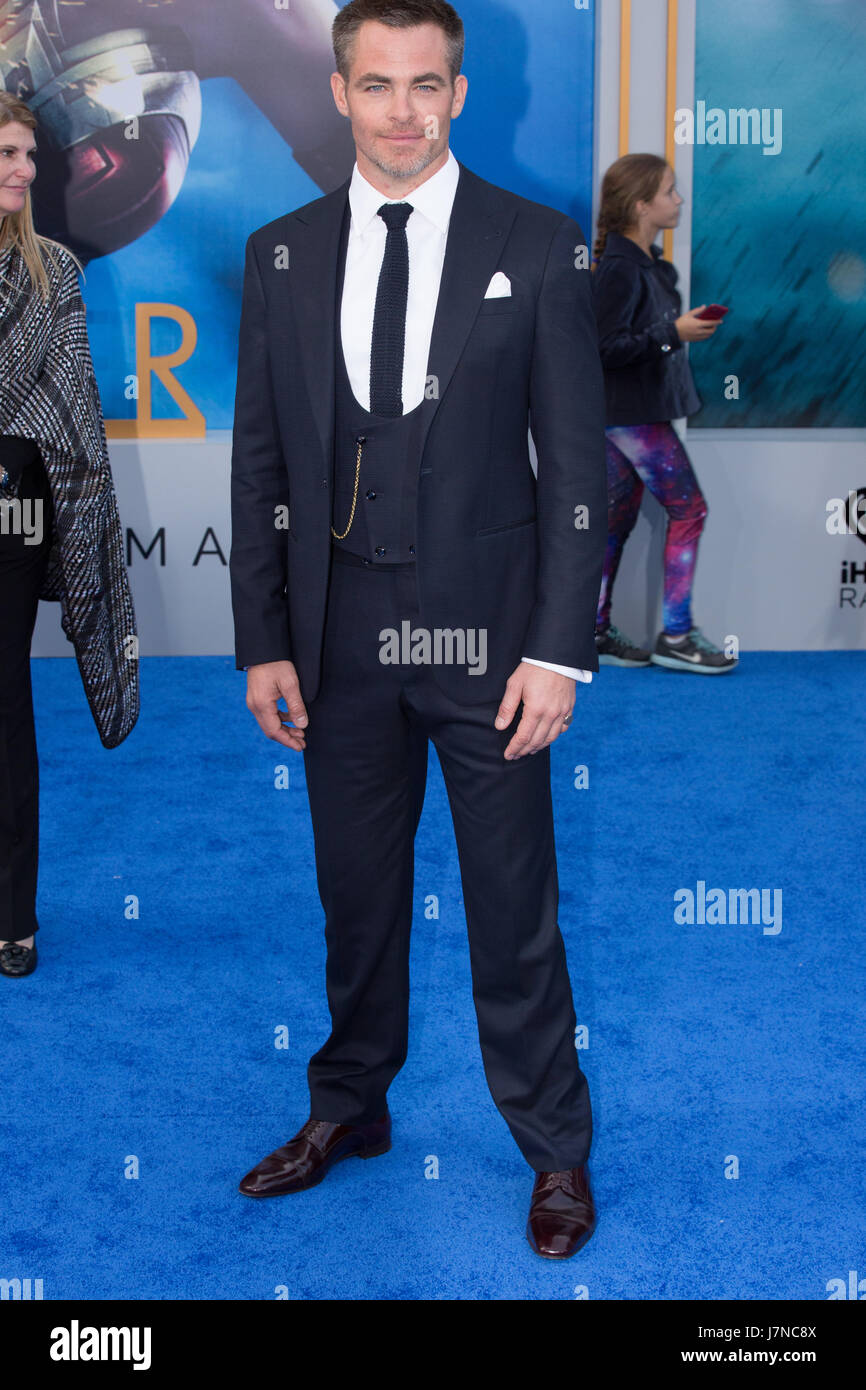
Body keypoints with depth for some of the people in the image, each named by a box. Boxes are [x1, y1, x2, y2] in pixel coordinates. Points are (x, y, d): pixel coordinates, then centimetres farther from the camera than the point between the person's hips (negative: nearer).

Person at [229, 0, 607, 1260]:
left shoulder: (538, 248, -2)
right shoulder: (281, 256, 6)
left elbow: (576, 461, -4)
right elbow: (261, 462, 7)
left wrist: (560, 647, -10)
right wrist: (262, 643, 2)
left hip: (483, 633, -2)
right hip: (339, 636, 3)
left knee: (514, 905, 6)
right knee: (356, 890, 16)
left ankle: (555, 1149, 24)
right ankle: (351, 1109, 36)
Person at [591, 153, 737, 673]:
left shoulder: (646, 261, 11)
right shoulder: (619, 268, -19)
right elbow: (607, 347, -22)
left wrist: (687, 325, 9)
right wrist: (674, 332, -23)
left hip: (629, 411, 10)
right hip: (631, 411, -10)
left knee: (619, 513, 12)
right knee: (689, 509, -5)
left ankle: (595, 631, 18)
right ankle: (675, 636, 1)